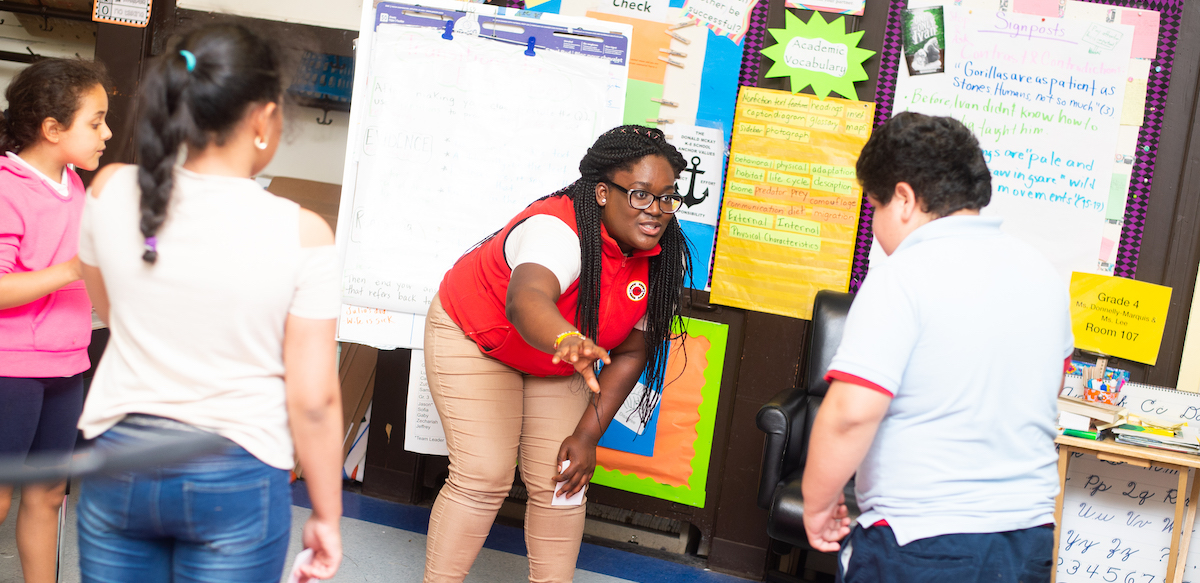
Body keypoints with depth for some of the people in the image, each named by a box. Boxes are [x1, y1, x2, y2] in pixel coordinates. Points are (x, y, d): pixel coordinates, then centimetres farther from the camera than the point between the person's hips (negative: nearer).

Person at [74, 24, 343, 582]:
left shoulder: (111, 192, -7)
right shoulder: (301, 233, -17)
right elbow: (313, 400, -13)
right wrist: (326, 515, -1)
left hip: (118, 465, 3)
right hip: (235, 482, -3)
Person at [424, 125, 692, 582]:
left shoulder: (663, 260, -15)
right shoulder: (558, 230, -37)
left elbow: (630, 353, -8)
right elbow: (525, 302, -58)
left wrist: (587, 435, -13)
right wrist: (568, 341, -80)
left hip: (556, 358, 6)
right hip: (475, 338, -6)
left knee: (560, 482, 2)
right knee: (484, 477, -12)